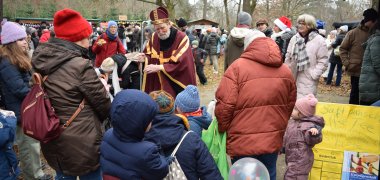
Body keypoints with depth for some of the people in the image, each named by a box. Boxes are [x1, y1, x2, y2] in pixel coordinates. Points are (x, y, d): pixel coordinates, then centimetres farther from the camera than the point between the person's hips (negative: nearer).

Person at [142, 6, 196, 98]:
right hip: (160, 81, 4)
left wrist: (159, 67, -24)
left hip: (178, 81, -4)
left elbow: (180, 63, -21)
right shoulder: (154, 37, 0)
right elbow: (149, 54, 12)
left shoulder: (182, 38, -16)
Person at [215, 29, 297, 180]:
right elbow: (290, 106, 14)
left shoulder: (238, 67, -13)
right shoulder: (285, 70, 5)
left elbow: (224, 105, -16)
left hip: (244, 143, -5)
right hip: (273, 141, 5)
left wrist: (222, 131, 0)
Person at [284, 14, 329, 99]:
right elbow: (288, 58, 13)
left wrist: (314, 75, -14)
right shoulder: (294, 38, 9)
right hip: (293, 78, 5)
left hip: (308, 80, -5)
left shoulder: (319, 40, -7)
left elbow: (323, 61, -8)